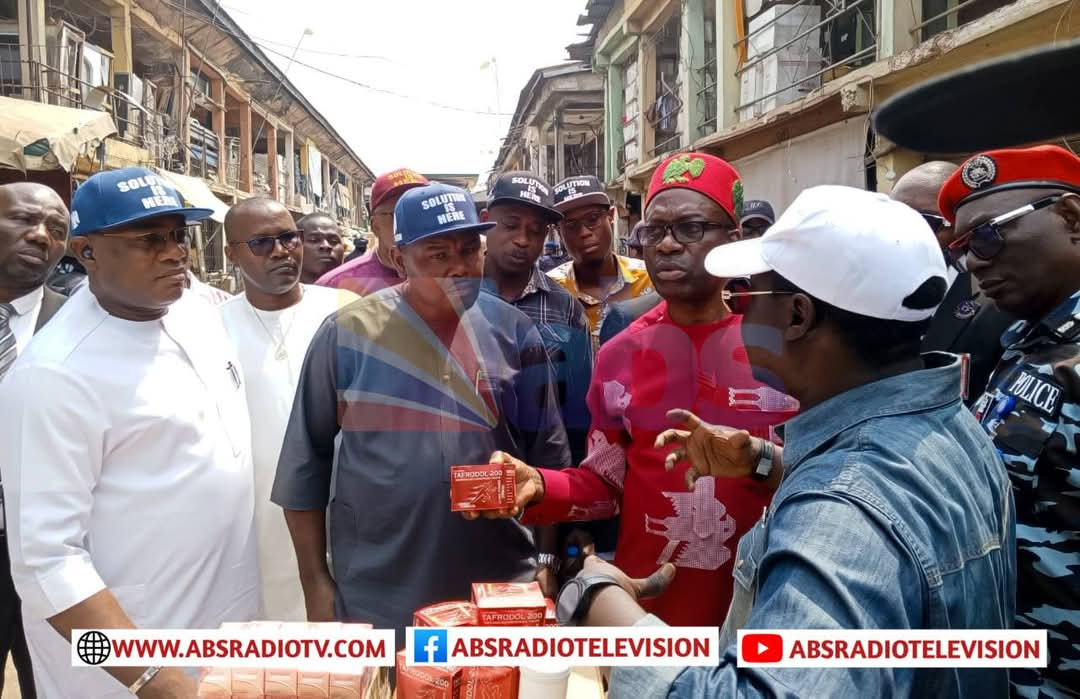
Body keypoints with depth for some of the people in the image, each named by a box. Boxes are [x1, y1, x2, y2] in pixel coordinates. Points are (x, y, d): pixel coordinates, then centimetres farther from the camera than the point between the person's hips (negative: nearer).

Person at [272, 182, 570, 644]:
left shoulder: (512, 331, -2)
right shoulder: (347, 334, -7)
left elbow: (549, 455, 5)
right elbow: (306, 462, -1)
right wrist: (316, 584, -1)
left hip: (502, 591, 2)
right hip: (377, 598, -1)